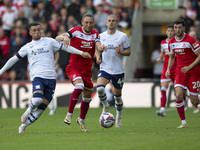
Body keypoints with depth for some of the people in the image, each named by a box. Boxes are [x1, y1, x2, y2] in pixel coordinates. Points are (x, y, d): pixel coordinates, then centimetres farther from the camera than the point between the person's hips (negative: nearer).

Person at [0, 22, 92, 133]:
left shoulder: (49, 41, 14)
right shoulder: (27, 47, 14)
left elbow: (65, 47, 16)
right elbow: (14, 59, 19)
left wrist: (81, 53, 9)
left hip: (51, 78, 2)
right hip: (37, 77, -2)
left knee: (41, 107, -5)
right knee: (37, 99, -31)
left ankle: (23, 126, 8)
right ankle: (29, 110, 2)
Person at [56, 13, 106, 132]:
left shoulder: (95, 34, 5)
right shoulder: (76, 31, -7)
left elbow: (98, 46, -12)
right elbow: (58, 38, -17)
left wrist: (101, 48, -37)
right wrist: (65, 37, -41)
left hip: (87, 70, 5)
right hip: (74, 67, -5)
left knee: (87, 97, 12)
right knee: (79, 86, -33)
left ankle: (82, 120, 36)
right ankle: (69, 114, -21)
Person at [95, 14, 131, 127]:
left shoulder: (123, 36, -3)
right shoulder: (101, 36, 5)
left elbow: (128, 52, 1)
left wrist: (120, 51, -19)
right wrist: (98, 56, -2)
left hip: (118, 70, -1)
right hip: (105, 69, 1)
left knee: (118, 96, 8)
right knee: (99, 89, -25)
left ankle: (119, 118, 31)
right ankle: (105, 106, 6)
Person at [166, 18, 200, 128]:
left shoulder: (190, 40, -13)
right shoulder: (171, 42, 5)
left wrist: (189, 67, -19)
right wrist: (168, 69, 6)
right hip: (180, 72, 4)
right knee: (178, 95, -16)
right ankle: (183, 122, -6)